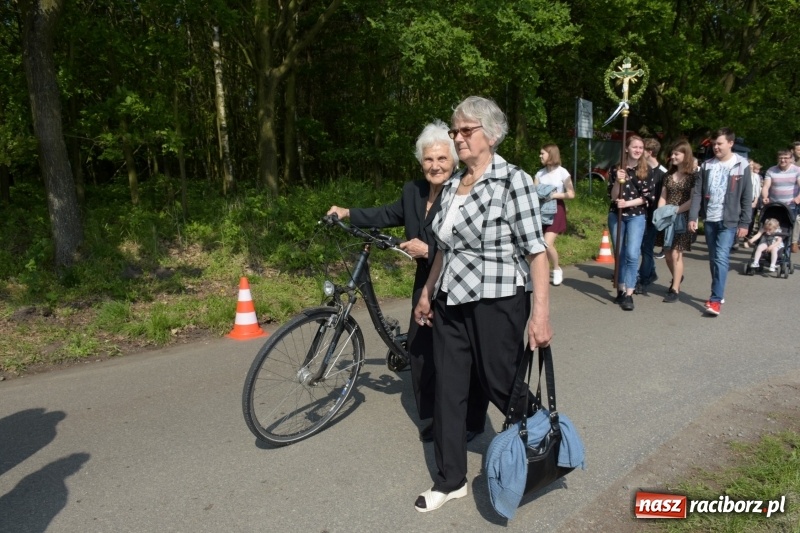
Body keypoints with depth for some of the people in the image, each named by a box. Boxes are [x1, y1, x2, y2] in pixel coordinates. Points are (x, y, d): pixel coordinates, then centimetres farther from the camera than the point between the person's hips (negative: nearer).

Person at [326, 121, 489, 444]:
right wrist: (348, 214, 19)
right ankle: (436, 418, 30)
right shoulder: (413, 191, 4)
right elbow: (390, 214, 21)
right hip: (427, 284, 7)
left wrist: (427, 250, -24)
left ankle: (472, 422, 27)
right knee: (420, 350, 11)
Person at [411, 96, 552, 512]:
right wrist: (427, 292, 19)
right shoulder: (452, 185, 10)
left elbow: (535, 250, -15)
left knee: (503, 386, 9)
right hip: (451, 302, 7)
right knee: (447, 390, 9)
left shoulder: (513, 180, -11)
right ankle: (450, 480, 25)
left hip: (496, 302, -6)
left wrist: (541, 313, -20)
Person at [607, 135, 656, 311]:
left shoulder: (647, 170, 0)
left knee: (632, 254, -13)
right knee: (619, 254, 9)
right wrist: (618, 181, -21)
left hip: (636, 217, -2)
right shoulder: (616, 168, 1)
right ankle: (621, 290, 21)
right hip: (616, 215, 2)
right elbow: (612, 196, -3)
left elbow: (648, 197, -3)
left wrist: (628, 203, -16)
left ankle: (628, 295, -9)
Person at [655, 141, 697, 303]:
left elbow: (693, 200, -12)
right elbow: (663, 197, 11)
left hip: (682, 218, -5)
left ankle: (675, 290, 3)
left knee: (676, 254, -6)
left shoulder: (693, 175, -6)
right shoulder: (669, 175, 11)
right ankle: (677, 278, 36)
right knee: (668, 254, 10)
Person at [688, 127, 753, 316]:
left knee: (721, 258, -13)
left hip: (729, 221, -4)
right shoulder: (707, 165, 7)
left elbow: (747, 197, -3)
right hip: (710, 220, 4)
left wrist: (744, 223, -6)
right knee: (713, 260, 11)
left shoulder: (741, 165, -3)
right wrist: (692, 217, -5)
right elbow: (697, 192, 4)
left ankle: (716, 300, -12)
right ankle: (718, 295, 23)